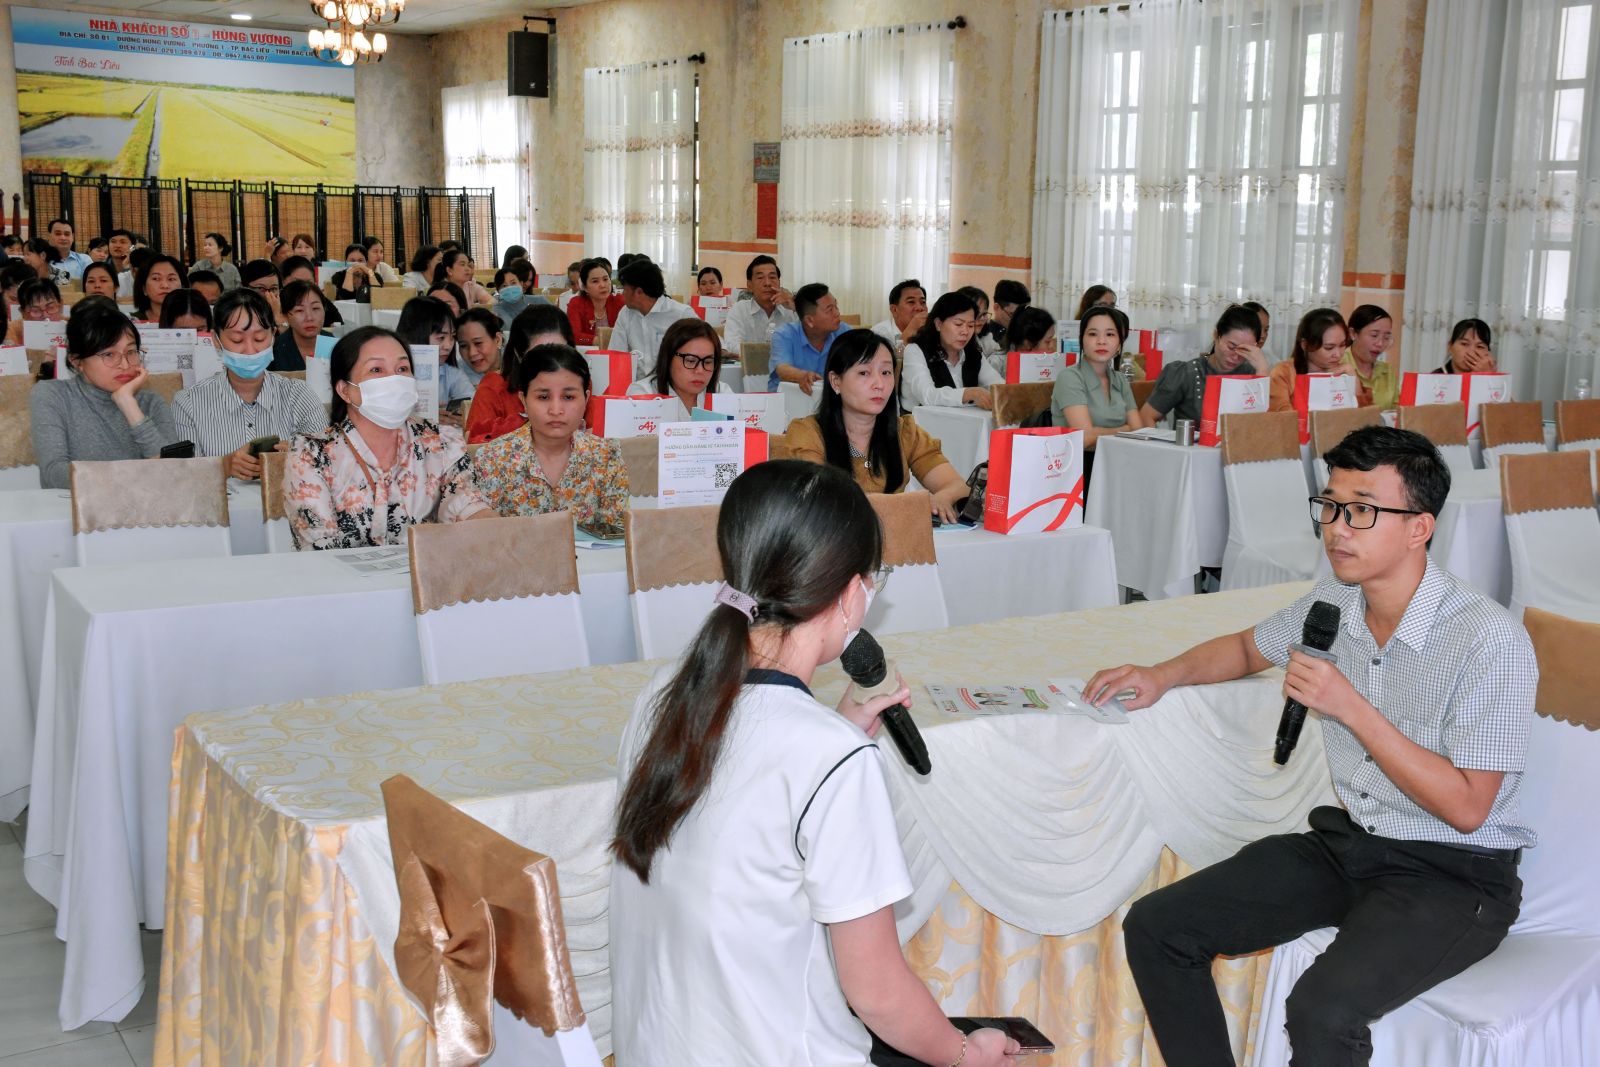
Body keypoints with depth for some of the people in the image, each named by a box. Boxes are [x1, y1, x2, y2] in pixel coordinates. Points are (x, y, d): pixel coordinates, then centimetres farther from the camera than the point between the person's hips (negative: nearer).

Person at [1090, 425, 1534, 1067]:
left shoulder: (1491, 641, -20)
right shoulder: (1333, 601, 0)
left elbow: (1465, 809, -19)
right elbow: (1249, 648, 22)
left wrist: (1351, 708, -24)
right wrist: (1163, 675, 4)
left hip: (1453, 873, -6)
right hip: (1345, 840, 7)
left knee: (1321, 1012, -33)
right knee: (1155, 929, -7)